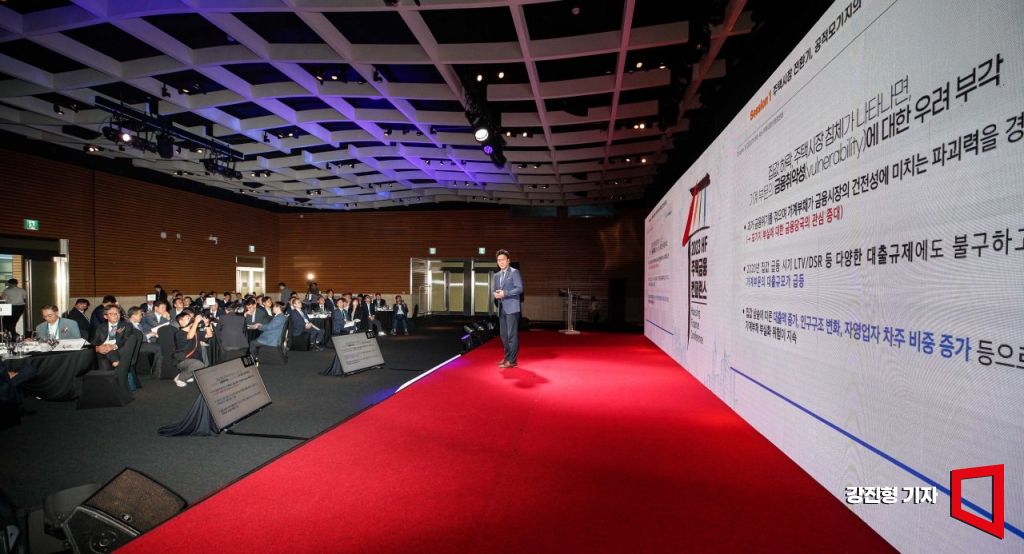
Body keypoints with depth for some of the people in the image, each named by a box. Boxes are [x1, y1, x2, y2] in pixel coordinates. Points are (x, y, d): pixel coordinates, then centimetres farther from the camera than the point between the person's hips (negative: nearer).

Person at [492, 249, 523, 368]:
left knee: (512, 335, -6)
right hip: (501, 309, 7)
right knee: (504, 335, 11)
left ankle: (512, 360, -2)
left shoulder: (514, 272, -3)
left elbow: (520, 288, -11)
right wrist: (496, 294, -3)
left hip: (512, 308, -7)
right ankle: (507, 358, 22)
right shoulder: (497, 275, 19)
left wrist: (504, 293, -18)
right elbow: (493, 289, 21)